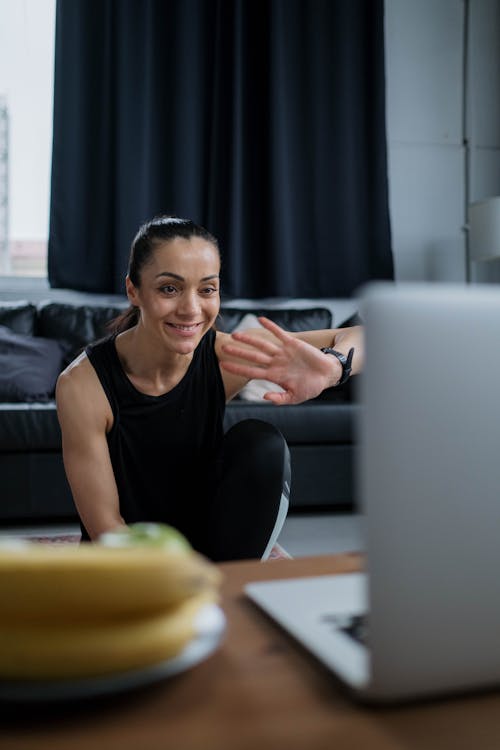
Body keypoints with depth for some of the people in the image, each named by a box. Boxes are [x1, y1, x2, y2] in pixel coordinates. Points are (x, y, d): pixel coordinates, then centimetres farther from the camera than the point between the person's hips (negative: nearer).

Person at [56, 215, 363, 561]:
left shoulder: (224, 356, -15)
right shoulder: (83, 383, -21)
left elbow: (360, 338, -14)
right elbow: (105, 525, -17)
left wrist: (330, 367, -38)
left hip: (209, 545, 4)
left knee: (262, 442, -20)